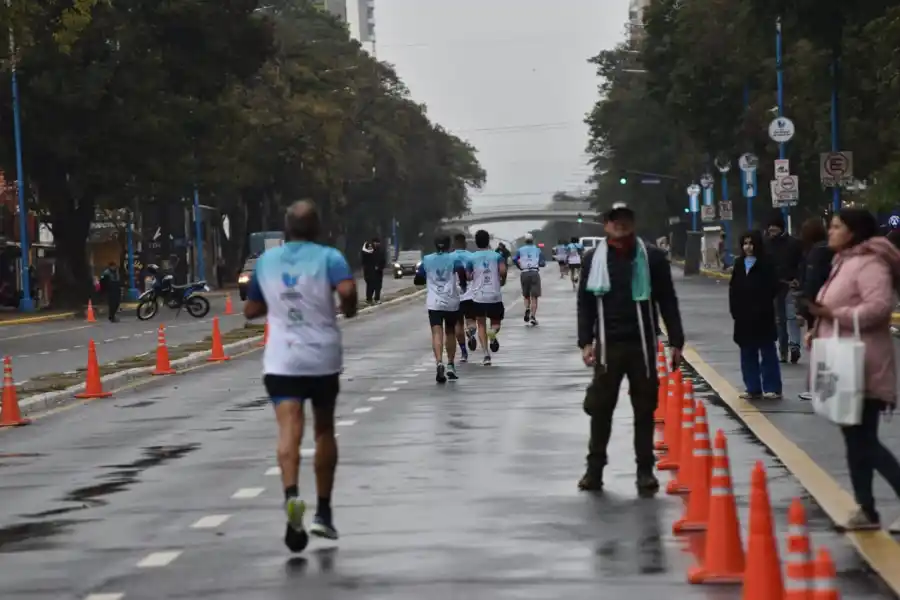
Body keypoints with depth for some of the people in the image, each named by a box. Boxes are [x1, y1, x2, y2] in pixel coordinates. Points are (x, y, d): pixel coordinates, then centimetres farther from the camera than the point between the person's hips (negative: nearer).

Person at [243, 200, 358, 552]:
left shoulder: (266, 261, 9)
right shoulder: (328, 257, -2)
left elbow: (251, 311, 18)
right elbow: (348, 290, -21)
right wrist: (348, 309, 0)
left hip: (282, 360, 1)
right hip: (323, 358, -1)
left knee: (289, 430, -13)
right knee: (324, 430, 16)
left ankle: (291, 494, -40)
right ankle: (323, 513, 21)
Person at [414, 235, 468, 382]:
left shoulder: (427, 260, 7)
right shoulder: (454, 258, 1)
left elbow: (417, 280, 12)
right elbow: (461, 270, -20)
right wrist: (463, 284, -2)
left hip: (434, 302, 0)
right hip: (451, 302, 0)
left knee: (437, 333, -10)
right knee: (450, 332, 19)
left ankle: (439, 363, -32)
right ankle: (450, 365, 21)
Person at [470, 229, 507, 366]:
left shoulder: (472, 257, 0)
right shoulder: (497, 256, 1)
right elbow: (503, 271, -14)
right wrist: (503, 281, 7)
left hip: (478, 296, 0)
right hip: (495, 296, 0)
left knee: (481, 325, 11)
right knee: (496, 322, 17)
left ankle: (486, 354, -2)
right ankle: (493, 332, -20)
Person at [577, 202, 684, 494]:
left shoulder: (652, 257, 1)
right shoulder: (594, 258, 3)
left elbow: (667, 301, 4)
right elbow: (585, 302, 6)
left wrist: (676, 341, 0)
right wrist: (585, 341, -3)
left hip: (642, 344, 0)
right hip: (608, 345, 0)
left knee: (645, 409, 4)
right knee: (600, 408, 4)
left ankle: (645, 470, 12)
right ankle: (594, 468, 15)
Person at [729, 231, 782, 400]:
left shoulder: (766, 264, -7)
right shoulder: (739, 264, 10)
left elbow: (772, 288, -11)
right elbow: (733, 289, 12)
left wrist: (761, 307, -15)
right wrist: (734, 309, 3)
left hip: (762, 315, -6)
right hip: (743, 316, 6)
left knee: (768, 352, 0)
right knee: (748, 354, 9)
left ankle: (772, 388, 3)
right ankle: (753, 388, 15)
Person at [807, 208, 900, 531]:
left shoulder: (869, 263, -15)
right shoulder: (844, 262, 18)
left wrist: (833, 313, -26)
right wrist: (819, 330, 10)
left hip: (863, 368, -11)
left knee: (864, 441, -11)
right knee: (856, 440, 12)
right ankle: (867, 510, 17)